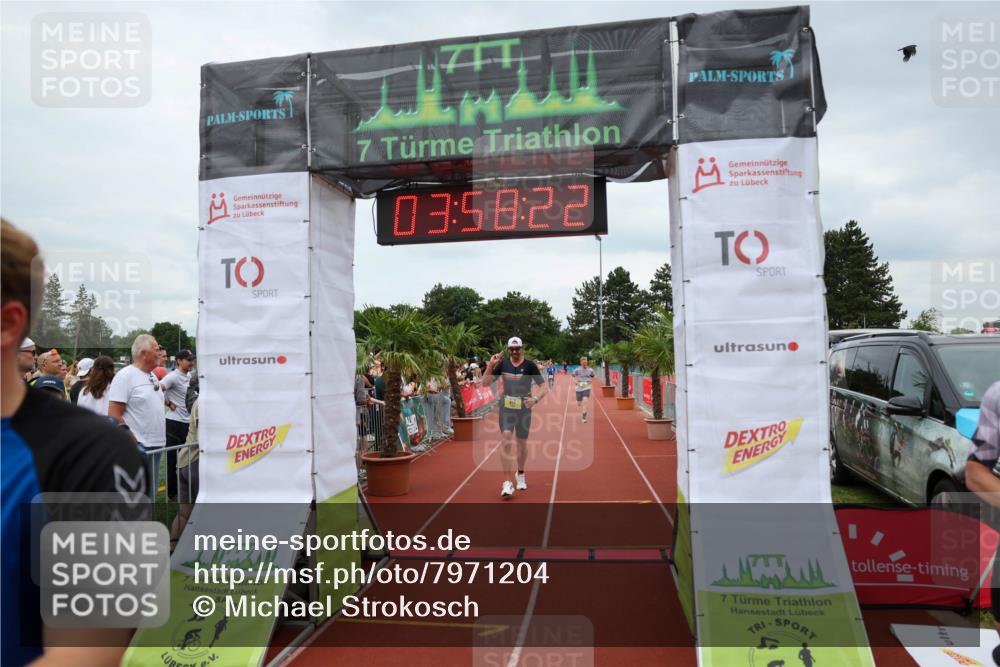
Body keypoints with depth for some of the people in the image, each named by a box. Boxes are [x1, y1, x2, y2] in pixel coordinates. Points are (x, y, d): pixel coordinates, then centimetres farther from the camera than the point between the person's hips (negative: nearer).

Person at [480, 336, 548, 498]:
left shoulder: (530, 365, -7)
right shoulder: (502, 363, 0)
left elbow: (544, 387, -7)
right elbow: (485, 383, 2)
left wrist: (536, 398, -27)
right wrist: (490, 366, -14)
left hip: (524, 409, -1)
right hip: (506, 408, 1)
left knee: (522, 443, 12)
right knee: (506, 441, -16)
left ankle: (520, 474, 38)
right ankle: (507, 482, -13)